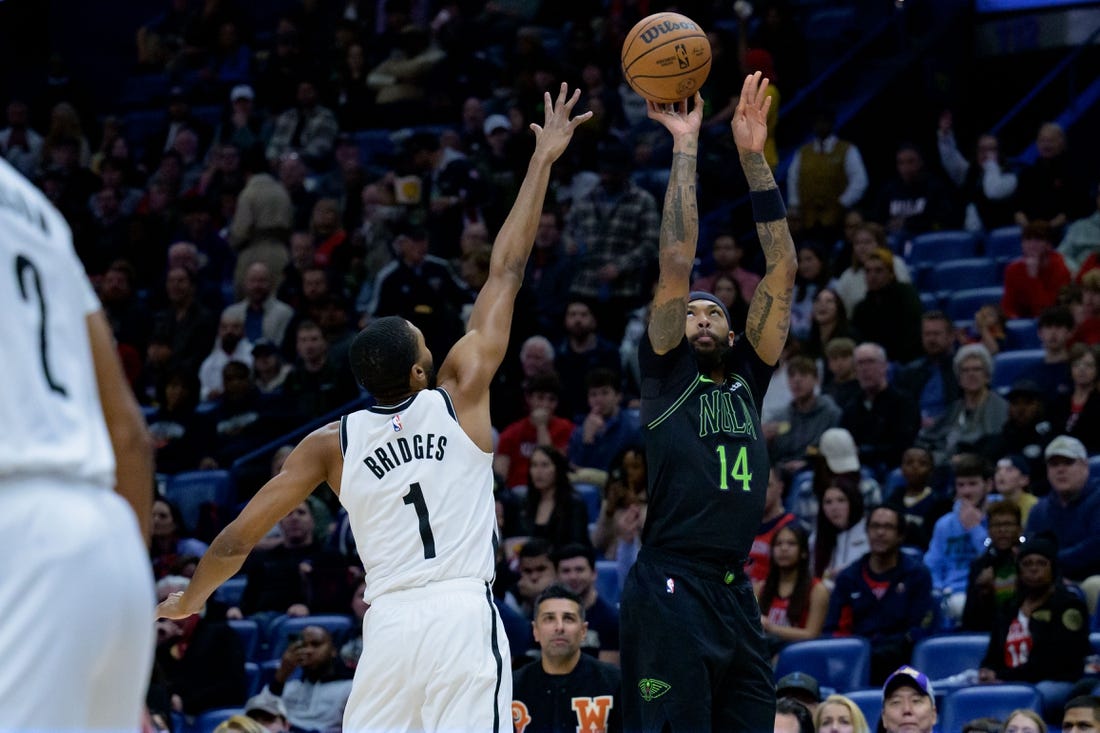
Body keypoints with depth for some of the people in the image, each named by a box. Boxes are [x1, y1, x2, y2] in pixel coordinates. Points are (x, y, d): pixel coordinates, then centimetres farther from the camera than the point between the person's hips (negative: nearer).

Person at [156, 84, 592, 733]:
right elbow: (506, 273, 10)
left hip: (388, 624, 3)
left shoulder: (331, 444, 9)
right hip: (464, 615, -3)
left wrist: (191, 600, 29)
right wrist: (542, 162, 15)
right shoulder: (461, 396, 4)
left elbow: (238, 538, 11)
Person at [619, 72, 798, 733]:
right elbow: (677, 262, -2)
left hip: (737, 597, 6)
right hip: (671, 593, -5)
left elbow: (783, 271, 13)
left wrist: (754, 158, 8)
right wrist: (686, 148, 0)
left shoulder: (748, 376, 18)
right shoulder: (667, 372, 7)